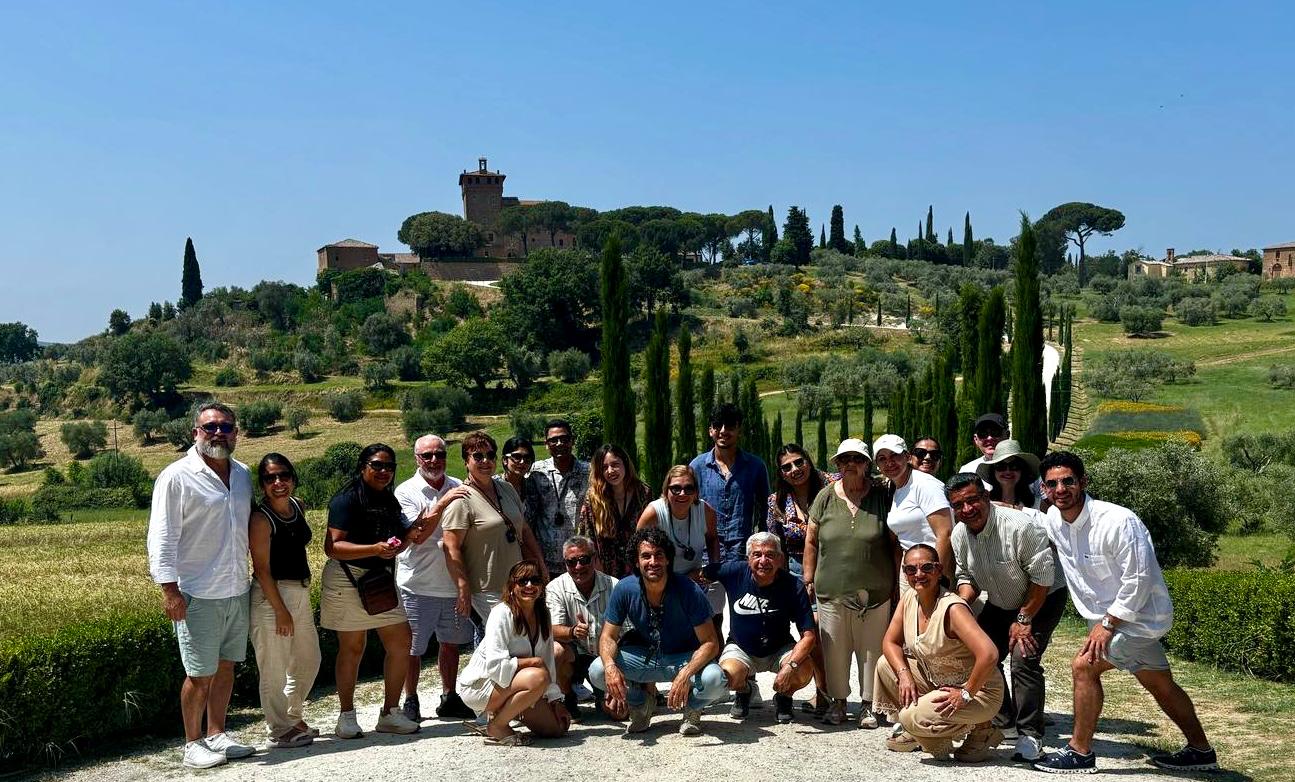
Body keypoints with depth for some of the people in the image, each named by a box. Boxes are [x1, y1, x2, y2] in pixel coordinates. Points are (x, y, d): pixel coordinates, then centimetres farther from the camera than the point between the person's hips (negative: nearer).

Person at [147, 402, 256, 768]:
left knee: (226, 666, 14)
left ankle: (216, 734, 27)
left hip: (237, 591, 6)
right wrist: (169, 589, -17)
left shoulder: (243, 475, 9)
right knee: (200, 673, 1)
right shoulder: (177, 477, -10)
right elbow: (162, 537, -12)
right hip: (197, 595, -6)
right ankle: (193, 744, 16)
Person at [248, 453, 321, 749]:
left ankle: (292, 716, 37)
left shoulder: (298, 507, 8)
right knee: (275, 667, 1)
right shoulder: (261, 519, -15)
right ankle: (279, 731, 15)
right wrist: (281, 611, -17)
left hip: (301, 592, 9)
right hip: (272, 594, -9)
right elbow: (262, 569, -17)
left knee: (309, 659, 19)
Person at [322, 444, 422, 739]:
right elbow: (332, 547, -20)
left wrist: (411, 535, 1)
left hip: (381, 579, 7)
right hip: (349, 579, -7)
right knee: (352, 647, 1)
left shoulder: (389, 501, 13)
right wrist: (375, 549, -29)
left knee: (401, 641, 3)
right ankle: (347, 717, 16)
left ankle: (390, 713, 15)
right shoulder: (347, 499, -12)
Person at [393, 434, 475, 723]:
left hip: (452, 583, 4)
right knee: (412, 647, 4)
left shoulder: (458, 488, 6)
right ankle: (410, 702, 19)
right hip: (418, 584, -4)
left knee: (450, 642, 14)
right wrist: (442, 504, -25)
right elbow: (417, 535, -18)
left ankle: (449, 699, 27)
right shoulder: (406, 492, -7)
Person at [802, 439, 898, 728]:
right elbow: (811, 542, 7)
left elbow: (895, 543, 4)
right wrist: (809, 579, 5)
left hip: (874, 592, -1)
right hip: (831, 591, 1)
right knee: (835, 650, 7)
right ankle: (837, 701, 24)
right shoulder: (826, 497, 3)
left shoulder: (881, 497, 1)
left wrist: (898, 581, 2)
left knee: (871, 650, 7)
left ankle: (869, 704, 21)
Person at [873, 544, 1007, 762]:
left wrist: (966, 694, -26)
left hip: (978, 690, -8)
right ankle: (912, 733, 16)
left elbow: (988, 655, -37)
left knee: (912, 717, -24)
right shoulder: (909, 598, -3)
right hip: (935, 681, 8)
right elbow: (890, 642, 5)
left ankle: (980, 730, 0)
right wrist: (904, 673, -13)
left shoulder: (952, 609, -28)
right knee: (886, 665, 0)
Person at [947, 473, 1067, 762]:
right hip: (999, 604, 7)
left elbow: (1042, 578, -26)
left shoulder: (1019, 527, -32)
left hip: (1042, 600, -7)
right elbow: (966, 576, 4)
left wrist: (1024, 620, -21)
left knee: (1024, 659, -21)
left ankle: (1030, 736, -10)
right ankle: (1001, 719, 23)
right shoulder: (959, 535, -10)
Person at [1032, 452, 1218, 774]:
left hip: (1140, 613, -8)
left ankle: (1080, 753, -2)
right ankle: (1201, 751, 37)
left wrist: (1108, 624, -22)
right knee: (1160, 685, 20)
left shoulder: (1117, 521, -29)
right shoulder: (1054, 519, -7)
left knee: (1084, 666, -15)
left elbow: (1139, 578, -26)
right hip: (1107, 615, 8)